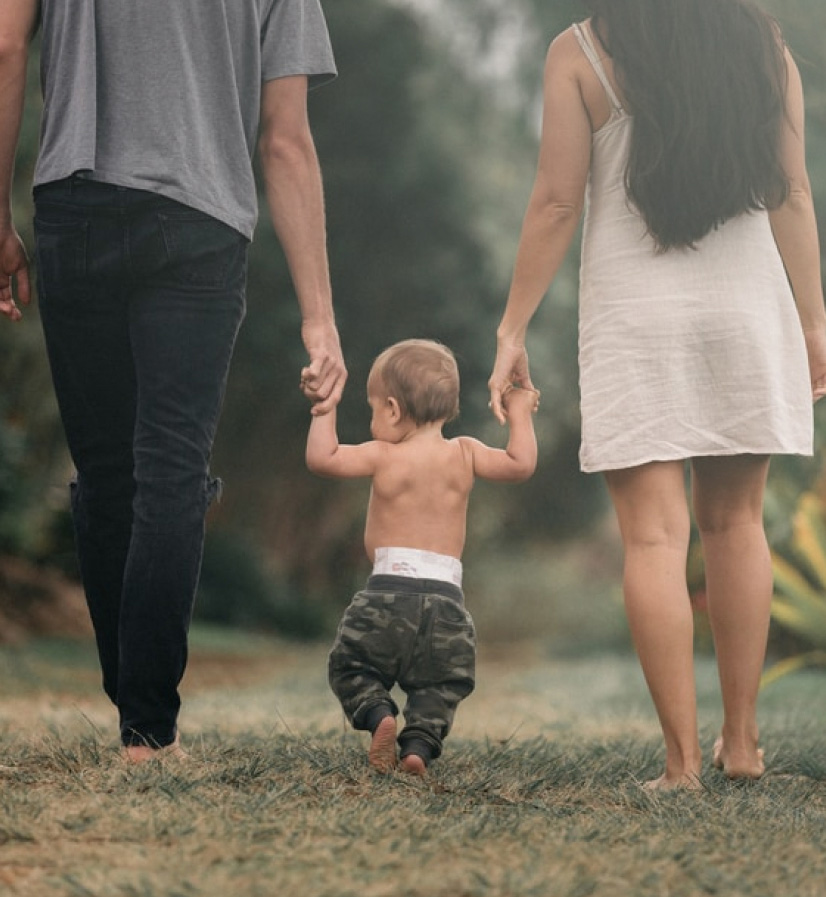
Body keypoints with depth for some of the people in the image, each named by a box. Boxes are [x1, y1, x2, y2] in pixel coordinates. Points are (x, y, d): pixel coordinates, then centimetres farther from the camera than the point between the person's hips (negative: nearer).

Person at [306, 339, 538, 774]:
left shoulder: (383, 456, -2)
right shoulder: (464, 454, 5)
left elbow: (321, 458, -3)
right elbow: (521, 464, 6)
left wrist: (325, 409, 9)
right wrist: (519, 413, 18)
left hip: (388, 590, -2)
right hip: (446, 599, 2)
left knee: (351, 668, 14)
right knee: (439, 685, 12)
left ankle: (376, 712, -14)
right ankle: (420, 741, -14)